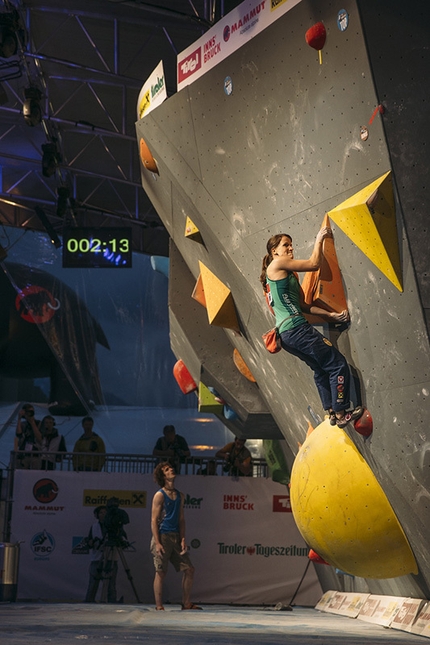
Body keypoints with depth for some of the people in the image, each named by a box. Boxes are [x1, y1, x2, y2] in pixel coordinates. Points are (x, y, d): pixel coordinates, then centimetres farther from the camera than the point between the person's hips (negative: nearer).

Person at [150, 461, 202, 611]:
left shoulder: (180, 496, 14)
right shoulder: (159, 495, -5)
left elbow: (181, 519, 14)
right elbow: (154, 520, -8)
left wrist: (183, 539, 3)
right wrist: (157, 543, -16)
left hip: (176, 537, 6)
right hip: (162, 536, -6)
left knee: (189, 569, 4)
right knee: (161, 572, -3)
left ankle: (186, 603, 15)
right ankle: (159, 606, 5)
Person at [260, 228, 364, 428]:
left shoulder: (285, 273, 22)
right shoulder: (278, 263, -5)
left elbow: (301, 305, 15)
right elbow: (314, 263, -9)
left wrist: (330, 315, 7)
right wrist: (319, 239, 4)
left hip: (285, 333, 10)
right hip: (296, 328, -10)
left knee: (321, 368, 23)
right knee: (338, 364, -4)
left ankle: (331, 411, 26)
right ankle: (341, 413, 0)